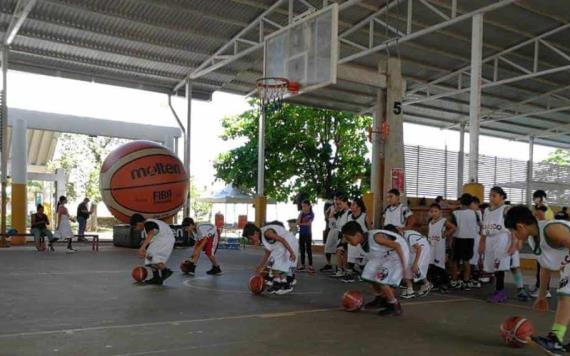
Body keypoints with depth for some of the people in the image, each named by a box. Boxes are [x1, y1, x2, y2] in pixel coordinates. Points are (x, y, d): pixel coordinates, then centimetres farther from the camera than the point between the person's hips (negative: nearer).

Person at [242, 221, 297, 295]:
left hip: (288, 244, -10)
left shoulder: (266, 233, -27)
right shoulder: (261, 238, 3)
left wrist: (291, 252, -31)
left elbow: (282, 240, -30)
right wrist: (261, 266, 12)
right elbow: (267, 253, 12)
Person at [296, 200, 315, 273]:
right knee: (302, 249, 7)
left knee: (309, 249, -4)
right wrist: (301, 213, -10)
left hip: (308, 233, -4)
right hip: (301, 233, 4)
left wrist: (301, 224, -10)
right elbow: (298, 222, -6)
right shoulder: (301, 214, 7)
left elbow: (309, 223, -15)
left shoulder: (311, 214, -4)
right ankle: (302, 265, 14)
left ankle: (310, 266, -2)